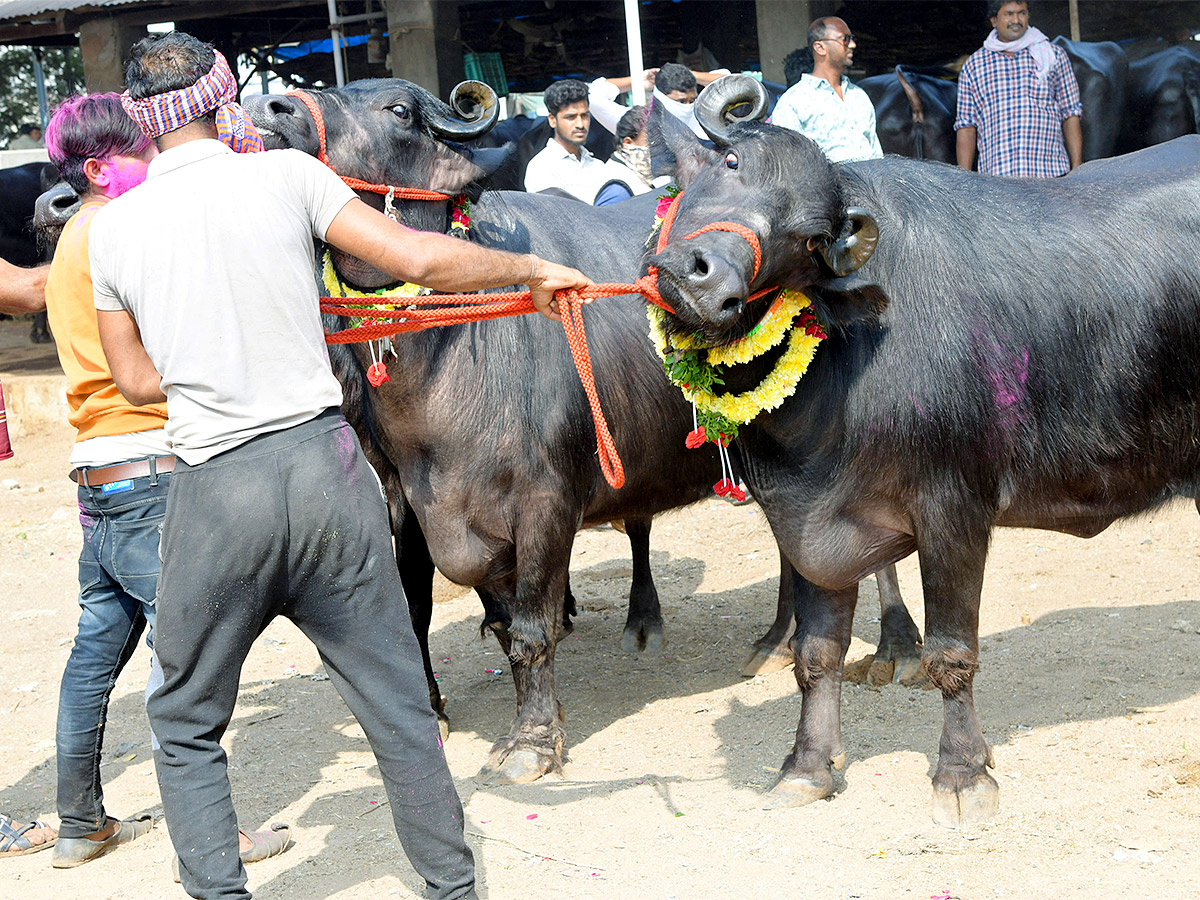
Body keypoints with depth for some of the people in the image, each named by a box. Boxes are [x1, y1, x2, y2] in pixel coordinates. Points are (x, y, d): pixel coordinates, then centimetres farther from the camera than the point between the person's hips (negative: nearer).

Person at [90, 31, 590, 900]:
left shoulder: (113, 226, 3)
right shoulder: (286, 175, -1)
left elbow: (138, 378, 11)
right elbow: (418, 257, -4)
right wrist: (534, 268, 10)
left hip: (214, 492, 0)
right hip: (320, 462, 1)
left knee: (186, 725, 17)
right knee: (399, 705, 13)